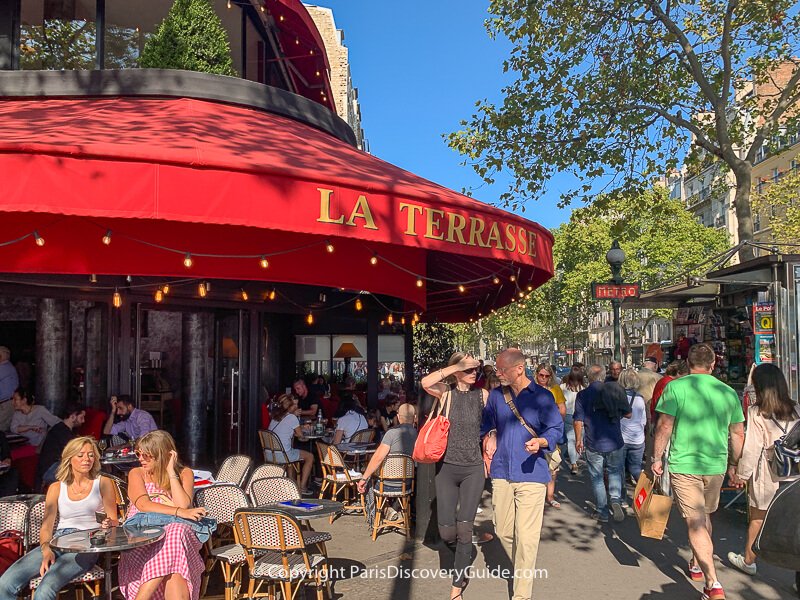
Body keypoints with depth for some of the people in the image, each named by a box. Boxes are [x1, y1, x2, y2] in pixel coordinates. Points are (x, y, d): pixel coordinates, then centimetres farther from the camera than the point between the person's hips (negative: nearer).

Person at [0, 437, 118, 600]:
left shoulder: (103, 483, 10)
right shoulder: (56, 488, 17)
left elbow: (114, 522, 10)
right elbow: (46, 526, 9)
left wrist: (109, 524, -15)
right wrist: (46, 550, -11)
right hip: (57, 542, 4)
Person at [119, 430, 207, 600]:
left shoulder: (184, 473, 12)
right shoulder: (136, 474, 11)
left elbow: (183, 505, -7)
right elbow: (143, 505, -8)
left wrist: (171, 472, -3)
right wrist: (179, 512, -21)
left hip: (176, 531, 1)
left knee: (176, 533, -39)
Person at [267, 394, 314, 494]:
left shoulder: (275, 417, 11)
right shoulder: (292, 417, -10)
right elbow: (300, 434, 1)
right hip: (282, 456, -8)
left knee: (292, 452, 36)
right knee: (310, 456, 10)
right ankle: (302, 487, 10)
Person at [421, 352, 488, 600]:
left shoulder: (482, 395, 0)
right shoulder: (446, 392, -3)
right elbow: (425, 382, -23)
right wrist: (456, 366, -20)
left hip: (473, 470, 0)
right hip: (447, 468, 0)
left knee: (464, 528, -3)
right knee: (447, 532, 0)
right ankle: (460, 547, 36)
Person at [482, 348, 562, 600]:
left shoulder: (542, 396, -5)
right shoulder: (495, 395, 6)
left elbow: (556, 428, -1)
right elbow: (486, 424, 24)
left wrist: (541, 442, -17)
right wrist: (489, 437, 9)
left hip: (531, 474, -4)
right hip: (501, 473, 4)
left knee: (526, 537, -5)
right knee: (503, 531, 10)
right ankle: (522, 568, 36)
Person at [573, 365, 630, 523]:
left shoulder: (583, 395, -8)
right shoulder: (615, 389, -2)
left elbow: (578, 421, -9)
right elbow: (628, 414, 6)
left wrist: (578, 440, 5)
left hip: (593, 445, -2)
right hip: (615, 443, 2)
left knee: (597, 479, 10)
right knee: (615, 472, 21)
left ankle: (602, 513, 15)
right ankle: (616, 499, -2)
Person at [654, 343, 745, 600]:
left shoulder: (676, 387, -9)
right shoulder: (729, 392, 4)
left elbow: (664, 426, -12)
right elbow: (738, 434, 8)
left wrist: (657, 458, -1)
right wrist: (736, 465, 20)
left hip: (683, 464, -4)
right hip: (716, 466, 5)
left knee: (696, 523, -3)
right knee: (705, 517, 23)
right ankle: (697, 565, 39)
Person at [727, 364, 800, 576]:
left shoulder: (756, 412, -11)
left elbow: (751, 447, -9)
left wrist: (742, 473, 2)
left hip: (766, 475, -3)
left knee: (758, 518, 13)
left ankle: (748, 560, 29)